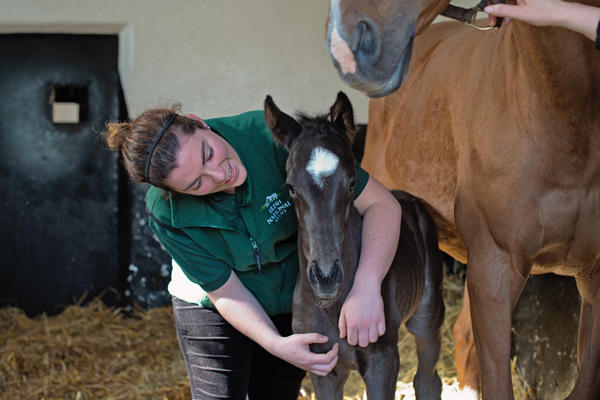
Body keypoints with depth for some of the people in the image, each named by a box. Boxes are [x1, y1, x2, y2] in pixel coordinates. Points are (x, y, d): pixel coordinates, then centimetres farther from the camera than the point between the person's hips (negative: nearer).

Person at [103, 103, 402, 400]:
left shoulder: (272, 135, -33)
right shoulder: (167, 215, -28)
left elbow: (381, 204, -31)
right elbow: (226, 292, -18)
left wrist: (366, 288, -45)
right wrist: (277, 345, -35)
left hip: (293, 305, 1)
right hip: (213, 309, -1)